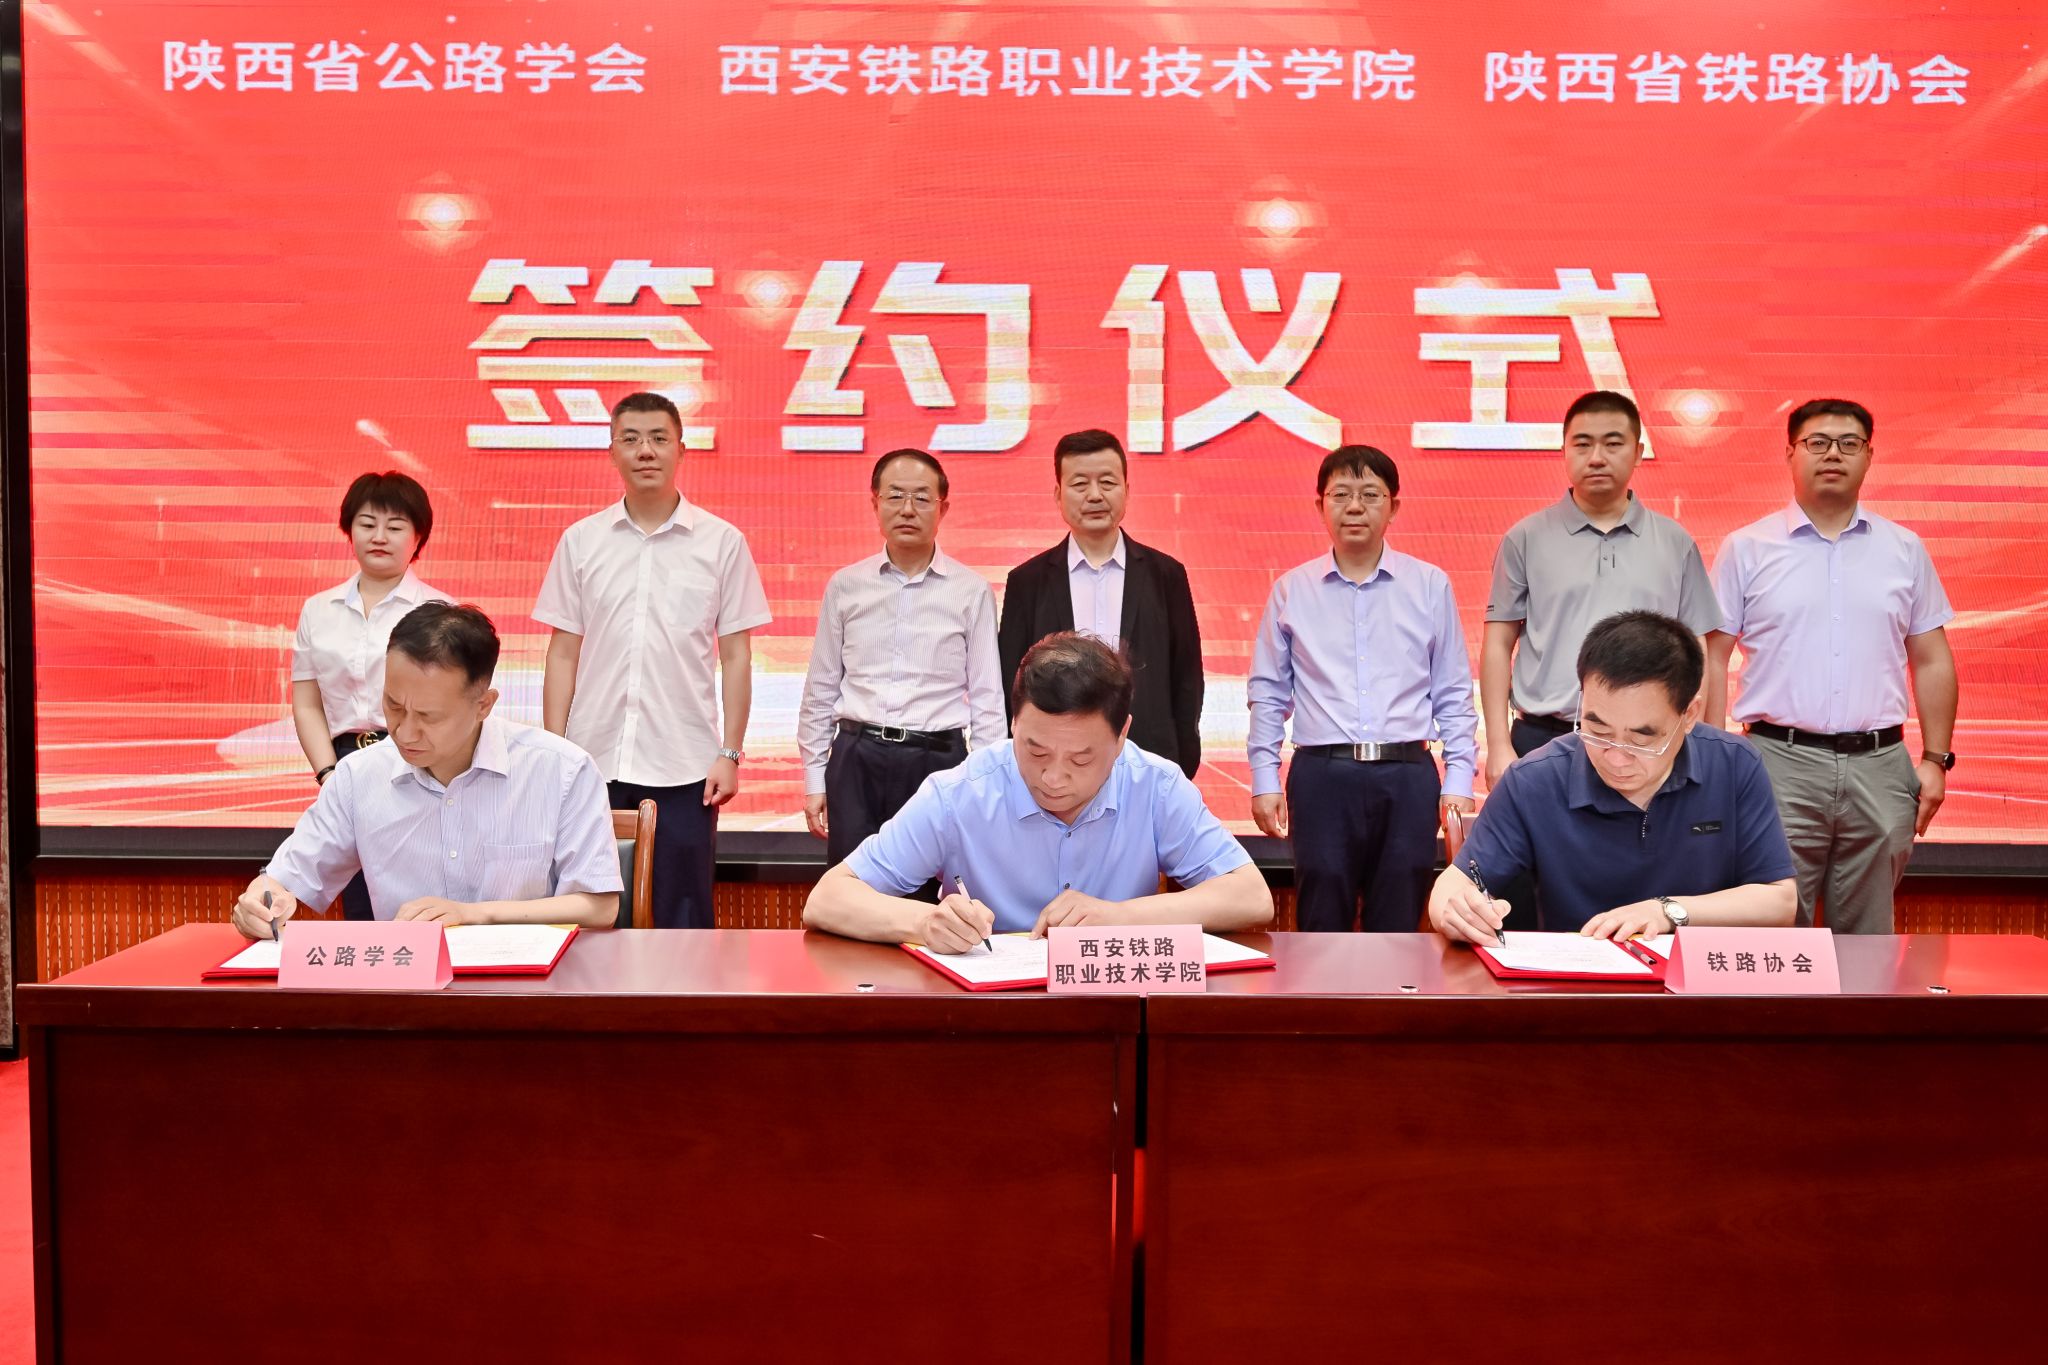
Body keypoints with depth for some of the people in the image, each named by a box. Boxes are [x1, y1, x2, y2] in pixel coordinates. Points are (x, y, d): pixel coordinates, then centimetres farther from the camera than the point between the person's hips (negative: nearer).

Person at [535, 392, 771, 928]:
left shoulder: (722, 542, 2)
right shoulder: (581, 541, 6)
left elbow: (736, 656, 3)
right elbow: (563, 653, 8)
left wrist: (731, 753, -3)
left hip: (686, 764, -1)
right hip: (593, 761, 2)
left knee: (684, 920, 4)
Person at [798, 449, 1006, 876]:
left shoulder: (972, 592, 1)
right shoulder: (845, 587, 6)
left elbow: (987, 698, 4)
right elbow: (820, 692, 11)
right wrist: (815, 781, 9)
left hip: (938, 760, -1)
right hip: (856, 761, 1)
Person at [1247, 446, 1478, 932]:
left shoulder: (1430, 586, 5)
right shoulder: (1291, 590, 6)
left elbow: (1453, 695, 8)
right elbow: (1268, 693, 9)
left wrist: (1458, 781, 3)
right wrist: (1264, 780, 4)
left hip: (1407, 778, 0)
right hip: (1322, 776, 0)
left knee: (1398, 930, 7)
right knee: (1321, 927, 5)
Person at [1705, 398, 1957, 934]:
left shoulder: (1905, 550, 11)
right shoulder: (1746, 549, 4)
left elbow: (1932, 660, 13)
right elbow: (1712, 657, 3)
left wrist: (1935, 759, 5)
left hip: (1879, 768, 2)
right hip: (1780, 763, -2)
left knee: (1867, 935, 10)